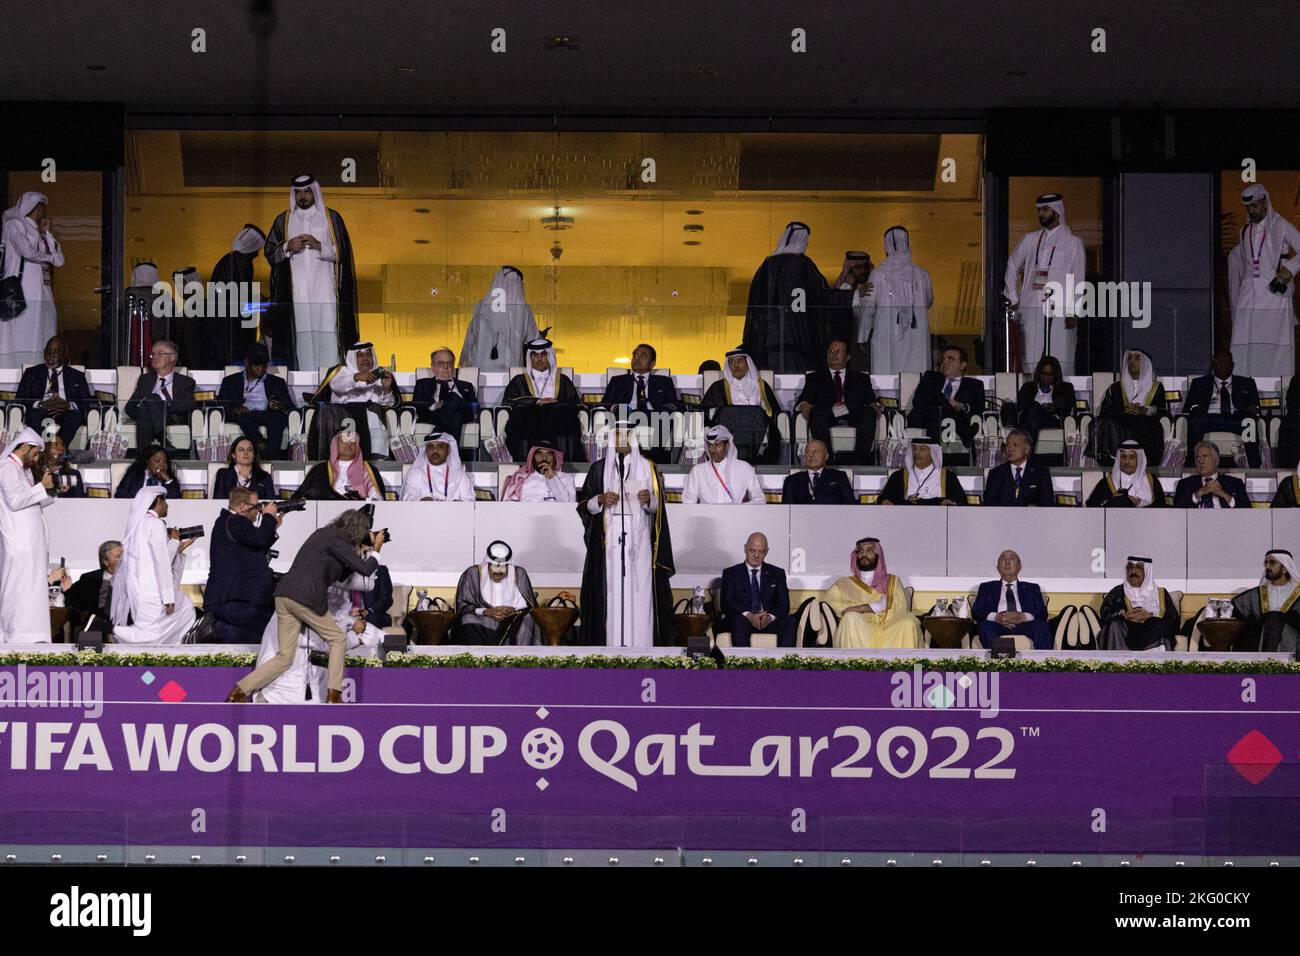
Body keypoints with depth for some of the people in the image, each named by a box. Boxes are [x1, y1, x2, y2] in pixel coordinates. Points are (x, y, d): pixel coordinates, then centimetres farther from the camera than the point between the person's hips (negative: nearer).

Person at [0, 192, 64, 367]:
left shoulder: (36, 232, 23)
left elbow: (59, 260, 17)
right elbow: (28, 251, -15)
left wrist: (46, 233, 11)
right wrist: (49, 256, 5)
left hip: (41, 296, 8)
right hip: (22, 297, -8)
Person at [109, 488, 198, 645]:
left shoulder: (136, 523, 15)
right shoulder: (155, 524, -11)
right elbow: (161, 563, -15)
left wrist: (176, 544, 23)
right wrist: (168, 597, -15)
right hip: (149, 589, -9)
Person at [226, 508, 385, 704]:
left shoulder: (324, 534, 23)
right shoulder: (336, 540, -5)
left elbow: (340, 576, 28)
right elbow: (364, 569, -9)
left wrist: (359, 550, 22)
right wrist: (376, 549, 8)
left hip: (284, 595, 8)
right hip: (306, 597, -8)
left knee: (285, 657, 9)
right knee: (338, 639, 11)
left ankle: (239, 692, 1)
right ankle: (333, 696, 6)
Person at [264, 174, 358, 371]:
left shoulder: (331, 218, 9)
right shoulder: (283, 220, 14)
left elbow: (342, 252, 5)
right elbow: (270, 251, 12)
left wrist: (320, 246, -10)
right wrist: (288, 247, -6)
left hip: (324, 288, -1)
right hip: (297, 290, 1)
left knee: (327, 336, -10)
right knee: (302, 336, -4)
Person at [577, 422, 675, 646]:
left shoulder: (646, 467, 7)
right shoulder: (599, 468, 7)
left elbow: (658, 507, 8)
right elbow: (583, 505, 7)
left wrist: (649, 500, -13)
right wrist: (600, 500, -12)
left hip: (639, 542, 0)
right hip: (608, 542, 0)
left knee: (639, 590, -6)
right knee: (611, 592, -6)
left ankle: (640, 643, -5)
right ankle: (612, 642, -5)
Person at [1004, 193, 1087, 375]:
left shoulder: (1073, 242, 7)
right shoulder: (1030, 240, 18)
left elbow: (1078, 280, 1)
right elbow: (1012, 266, 25)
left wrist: (1073, 312, -9)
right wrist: (1013, 300, 14)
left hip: (1060, 310, -3)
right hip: (1031, 309, 3)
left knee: (1061, 363, -9)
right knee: (1032, 359, -3)